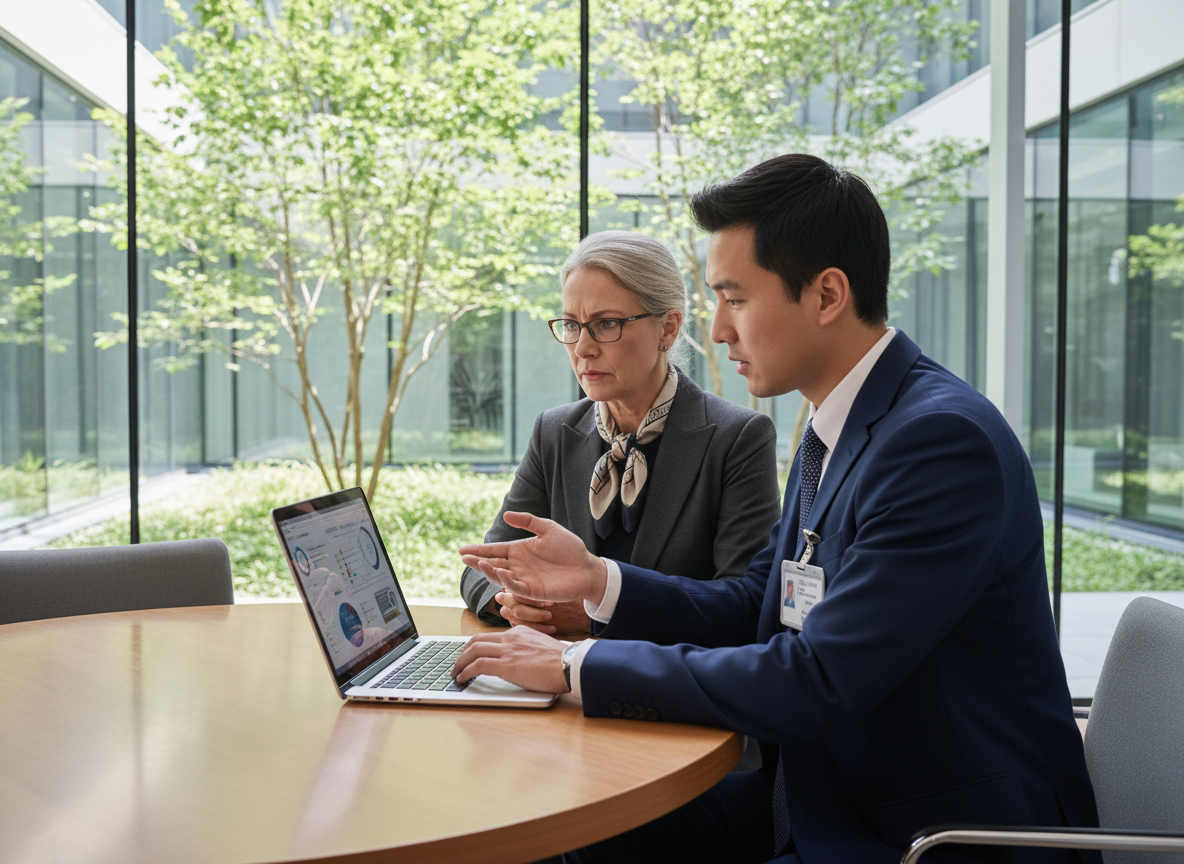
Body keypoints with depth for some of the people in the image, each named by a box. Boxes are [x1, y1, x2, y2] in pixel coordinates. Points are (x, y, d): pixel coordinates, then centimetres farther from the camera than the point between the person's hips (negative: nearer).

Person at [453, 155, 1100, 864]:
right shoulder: (830, 436, 6)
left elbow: (818, 683, -28)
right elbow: (757, 609, 13)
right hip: (828, 791, 8)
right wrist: (596, 580, 0)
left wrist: (577, 665, -21)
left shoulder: (944, 439, -24)